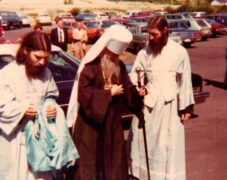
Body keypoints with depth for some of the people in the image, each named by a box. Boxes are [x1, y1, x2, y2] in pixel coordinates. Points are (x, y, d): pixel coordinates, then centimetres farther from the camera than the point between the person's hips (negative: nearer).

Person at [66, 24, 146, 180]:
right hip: (91, 122, -6)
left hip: (113, 121, 6)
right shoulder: (91, 66, -16)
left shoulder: (120, 66, 5)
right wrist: (109, 93, -20)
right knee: (90, 161, 4)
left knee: (115, 159, 14)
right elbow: (83, 93, -22)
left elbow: (127, 88, 9)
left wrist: (137, 93, -12)